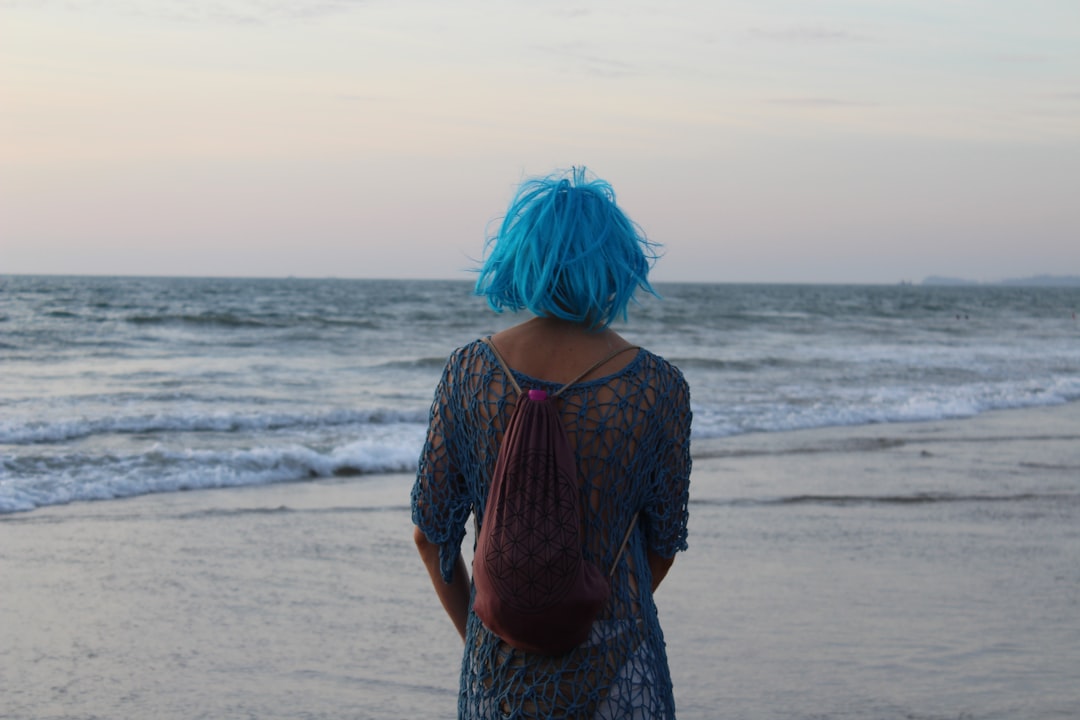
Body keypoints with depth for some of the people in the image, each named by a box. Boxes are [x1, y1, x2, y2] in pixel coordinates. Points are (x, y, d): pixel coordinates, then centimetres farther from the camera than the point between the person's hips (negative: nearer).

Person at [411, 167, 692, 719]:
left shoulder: (469, 371, -7)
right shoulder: (657, 387, -11)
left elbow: (430, 532, 0)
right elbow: (664, 544, -1)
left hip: (498, 667, 2)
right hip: (615, 669, -2)